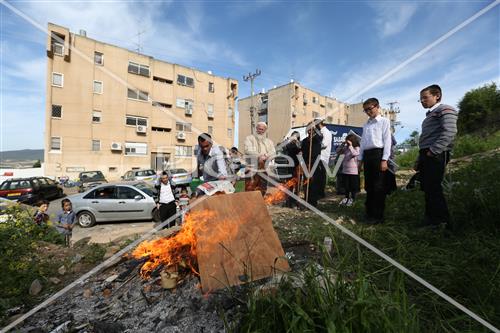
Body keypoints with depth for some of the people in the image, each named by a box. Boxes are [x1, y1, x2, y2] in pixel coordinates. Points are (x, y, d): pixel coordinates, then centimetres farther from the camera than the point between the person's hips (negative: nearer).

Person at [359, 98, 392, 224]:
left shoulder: (384, 121, 3)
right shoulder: (366, 124, 19)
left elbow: (387, 141, -5)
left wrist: (384, 160, -14)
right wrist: (361, 159, 12)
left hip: (378, 154, -6)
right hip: (367, 155, 6)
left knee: (378, 186, -3)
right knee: (369, 185, 10)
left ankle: (378, 216, 6)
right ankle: (369, 212, 21)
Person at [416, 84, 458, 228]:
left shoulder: (445, 110, -1)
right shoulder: (430, 115, 25)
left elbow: (449, 133, -17)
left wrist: (432, 151, -20)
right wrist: (420, 160, 20)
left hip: (436, 155, -9)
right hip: (426, 155, 9)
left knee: (433, 189, -10)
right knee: (427, 189, 9)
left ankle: (442, 222, -1)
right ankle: (431, 219, 16)